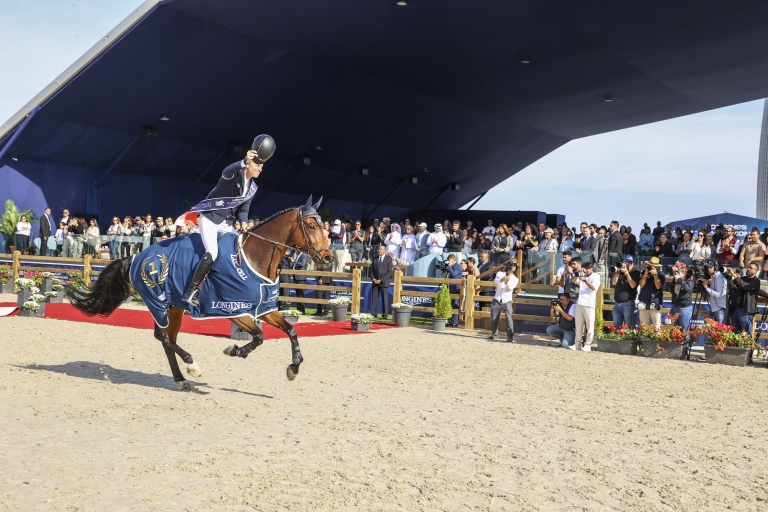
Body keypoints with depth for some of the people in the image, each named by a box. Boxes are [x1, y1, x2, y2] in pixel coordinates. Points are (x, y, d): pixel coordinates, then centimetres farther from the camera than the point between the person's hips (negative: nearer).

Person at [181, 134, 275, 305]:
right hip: (210, 219, -8)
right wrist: (244, 162, -62)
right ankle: (191, 290, -14)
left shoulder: (253, 187, 6)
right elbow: (228, 171, -43)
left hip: (227, 224, 8)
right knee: (211, 254, -24)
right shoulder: (235, 174, -16)